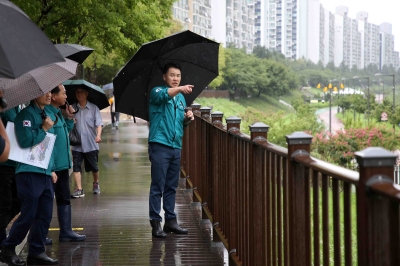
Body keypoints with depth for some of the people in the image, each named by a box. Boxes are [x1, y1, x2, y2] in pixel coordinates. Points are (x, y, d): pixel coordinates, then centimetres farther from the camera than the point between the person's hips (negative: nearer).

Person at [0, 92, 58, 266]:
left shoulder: (49, 116, 15)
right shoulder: (26, 114, -9)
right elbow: (25, 141, -21)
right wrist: (43, 129, -12)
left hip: (45, 174, 8)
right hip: (30, 173, -7)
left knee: (45, 215, 5)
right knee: (28, 215, -6)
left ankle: (37, 252, 13)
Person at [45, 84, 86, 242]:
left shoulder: (58, 112, 11)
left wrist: (69, 118, 7)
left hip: (62, 164, 10)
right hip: (52, 166, -10)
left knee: (64, 199, 15)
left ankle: (66, 232, 23)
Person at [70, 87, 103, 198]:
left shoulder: (93, 108, -1)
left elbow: (99, 123, -9)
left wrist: (98, 135, -25)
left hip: (91, 144, -1)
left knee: (94, 167, 10)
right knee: (76, 166, -8)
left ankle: (96, 184, 36)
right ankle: (79, 189, -6)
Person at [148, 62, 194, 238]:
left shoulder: (181, 98, 17)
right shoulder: (157, 92, -4)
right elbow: (163, 95, -29)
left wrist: (187, 119, 3)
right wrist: (180, 89, -46)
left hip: (176, 147, 7)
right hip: (160, 145, -7)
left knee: (171, 187, 12)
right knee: (157, 187, -6)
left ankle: (170, 220, 19)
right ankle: (155, 223, -4)